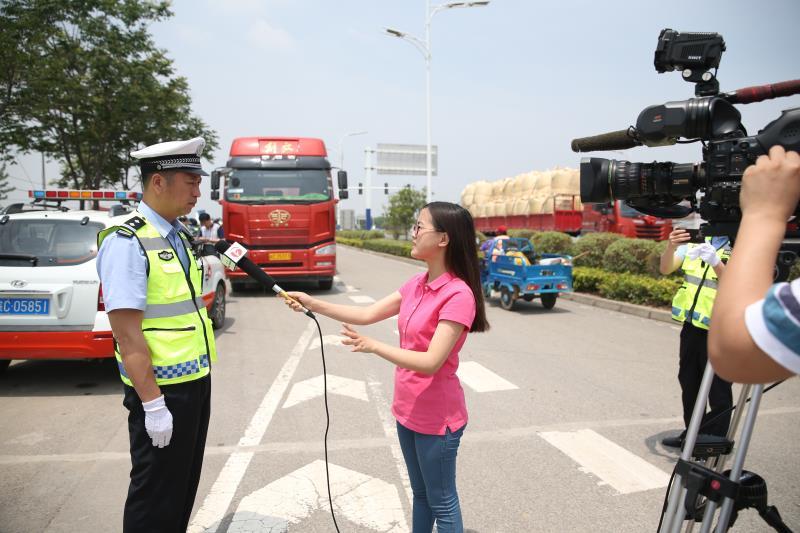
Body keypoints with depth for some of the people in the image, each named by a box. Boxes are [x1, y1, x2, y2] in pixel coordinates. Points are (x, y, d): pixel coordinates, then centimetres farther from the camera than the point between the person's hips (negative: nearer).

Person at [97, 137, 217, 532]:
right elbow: (127, 333, -21)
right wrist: (153, 404, -22)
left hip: (195, 381, 9)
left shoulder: (177, 236, 10)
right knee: (156, 498, 7)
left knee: (184, 485, 21)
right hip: (162, 389, -8)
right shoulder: (126, 243, -18)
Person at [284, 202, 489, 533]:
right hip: (408, 410, 8)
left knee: (441, 502, 9)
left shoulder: (458, 295, -23)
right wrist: (312, 304, 1)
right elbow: (369, 314, 6)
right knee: (420, 494, 23)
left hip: (437, 418, -8)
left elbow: (431, 362, -28)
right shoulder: (417, 284, 3)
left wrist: (373, 347, -35)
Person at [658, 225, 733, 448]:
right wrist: (671, 246, -24)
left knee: (718, 390, 0)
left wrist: (716, 262, -36)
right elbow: (665, 269, -5)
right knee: (689, 383, 17)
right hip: (692, 324, 5)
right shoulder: (696, 240, 6)